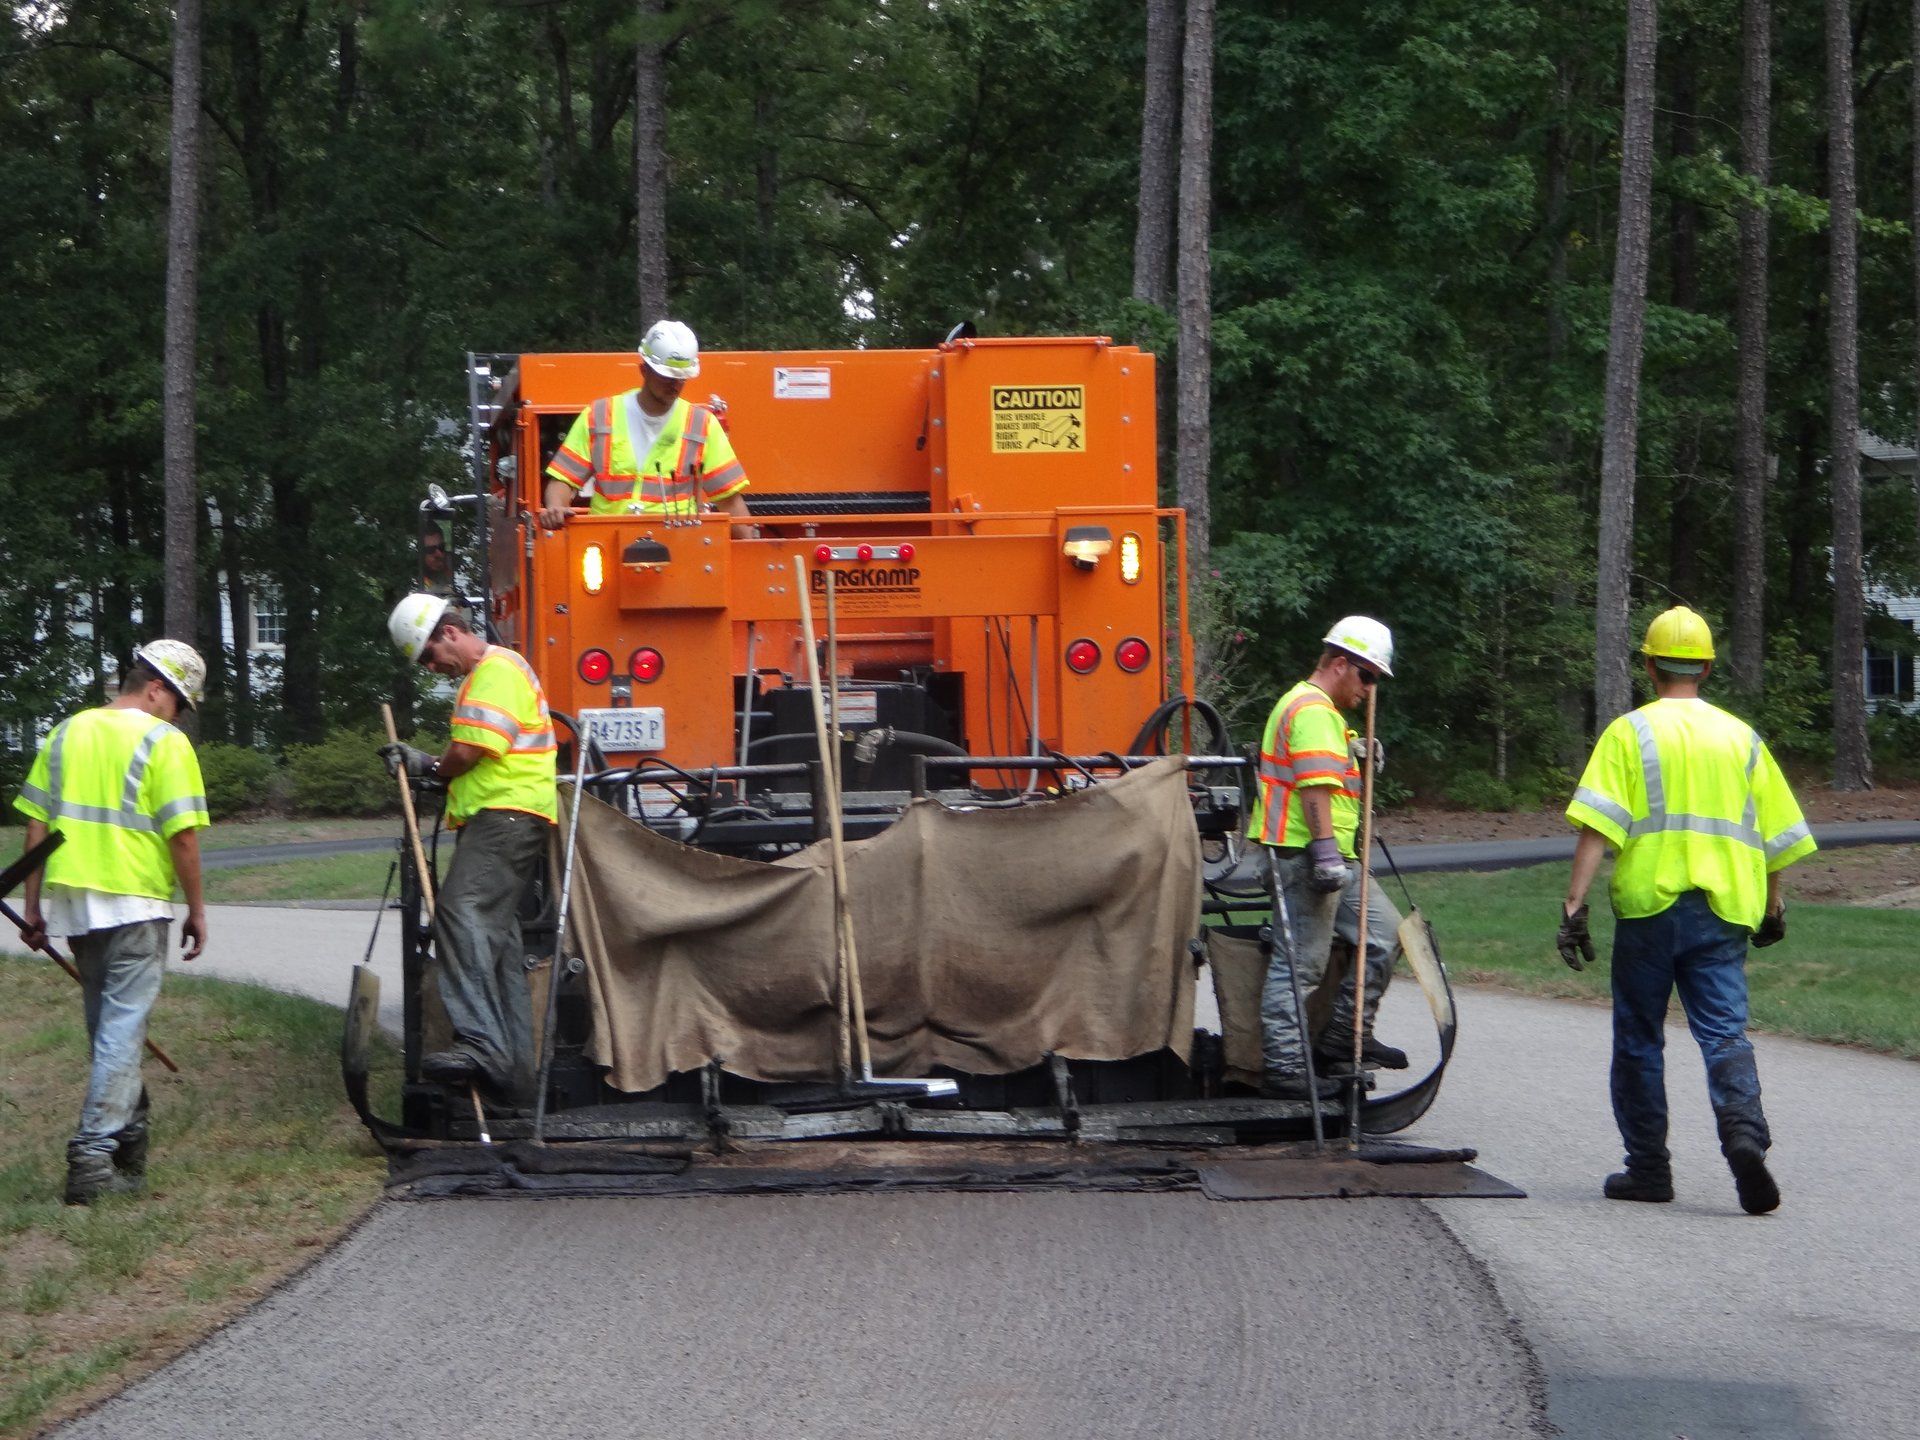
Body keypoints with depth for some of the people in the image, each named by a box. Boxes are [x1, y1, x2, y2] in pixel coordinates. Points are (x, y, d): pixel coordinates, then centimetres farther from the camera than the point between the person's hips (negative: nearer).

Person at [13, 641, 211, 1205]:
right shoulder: (164, 742, -7)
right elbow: (182, 835, -12)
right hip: (135, 905, -6)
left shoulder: (67, 732, 11)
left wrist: (33, 906, 13)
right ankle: (94, 1154, -11)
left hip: (73, 902, 6)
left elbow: (36, 825, 10)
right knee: (123, 1027, -4)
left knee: (107, 1026, 19)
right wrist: (196, 909, -3)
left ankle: (127, 1132, 29)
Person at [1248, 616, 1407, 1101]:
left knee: (1384, 932, 11)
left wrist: (1356, 755, 18)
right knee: (1299, 962, -9)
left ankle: (1345, 1037, 17)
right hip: (1302, 855, -11)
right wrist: (1325, 849, -29)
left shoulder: (1323, 711, 23)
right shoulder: (1312, 711, -12)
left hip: (1331, 858, 11)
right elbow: (1315, 785, -23)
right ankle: (1285, 1069, -7)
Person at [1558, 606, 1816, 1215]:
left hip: (1648, 907, -2)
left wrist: (1575, 903, -11)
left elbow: (1597, 826, -10)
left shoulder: (1630, 733, 1)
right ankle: (1744, 1133, -27)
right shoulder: (1742, 738, 11)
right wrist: (1773, 907, 27)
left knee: (1639, 1039, 10)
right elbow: (1776, 836, 14)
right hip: (1723, 911, 2)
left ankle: (1648, 1168, 14)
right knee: (1725, 1032, -2)